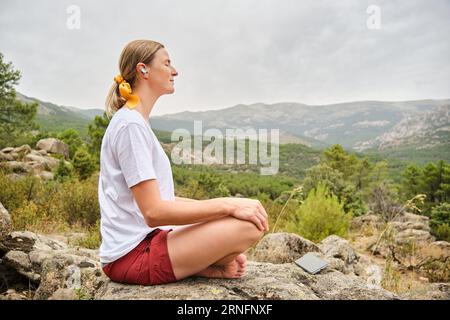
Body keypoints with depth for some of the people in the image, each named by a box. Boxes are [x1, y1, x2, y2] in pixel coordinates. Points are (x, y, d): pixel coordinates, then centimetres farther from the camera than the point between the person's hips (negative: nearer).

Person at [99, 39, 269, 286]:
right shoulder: (130, 125, -16)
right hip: (133, 254, -9)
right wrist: (227, 204, -18)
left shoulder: (137, 123, 15)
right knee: (251, 225, -20)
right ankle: (213, 267, 4)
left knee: (250, 213, 14)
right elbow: (154, 212, -23)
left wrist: (223, 205, 5)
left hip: (146, 241, 10)